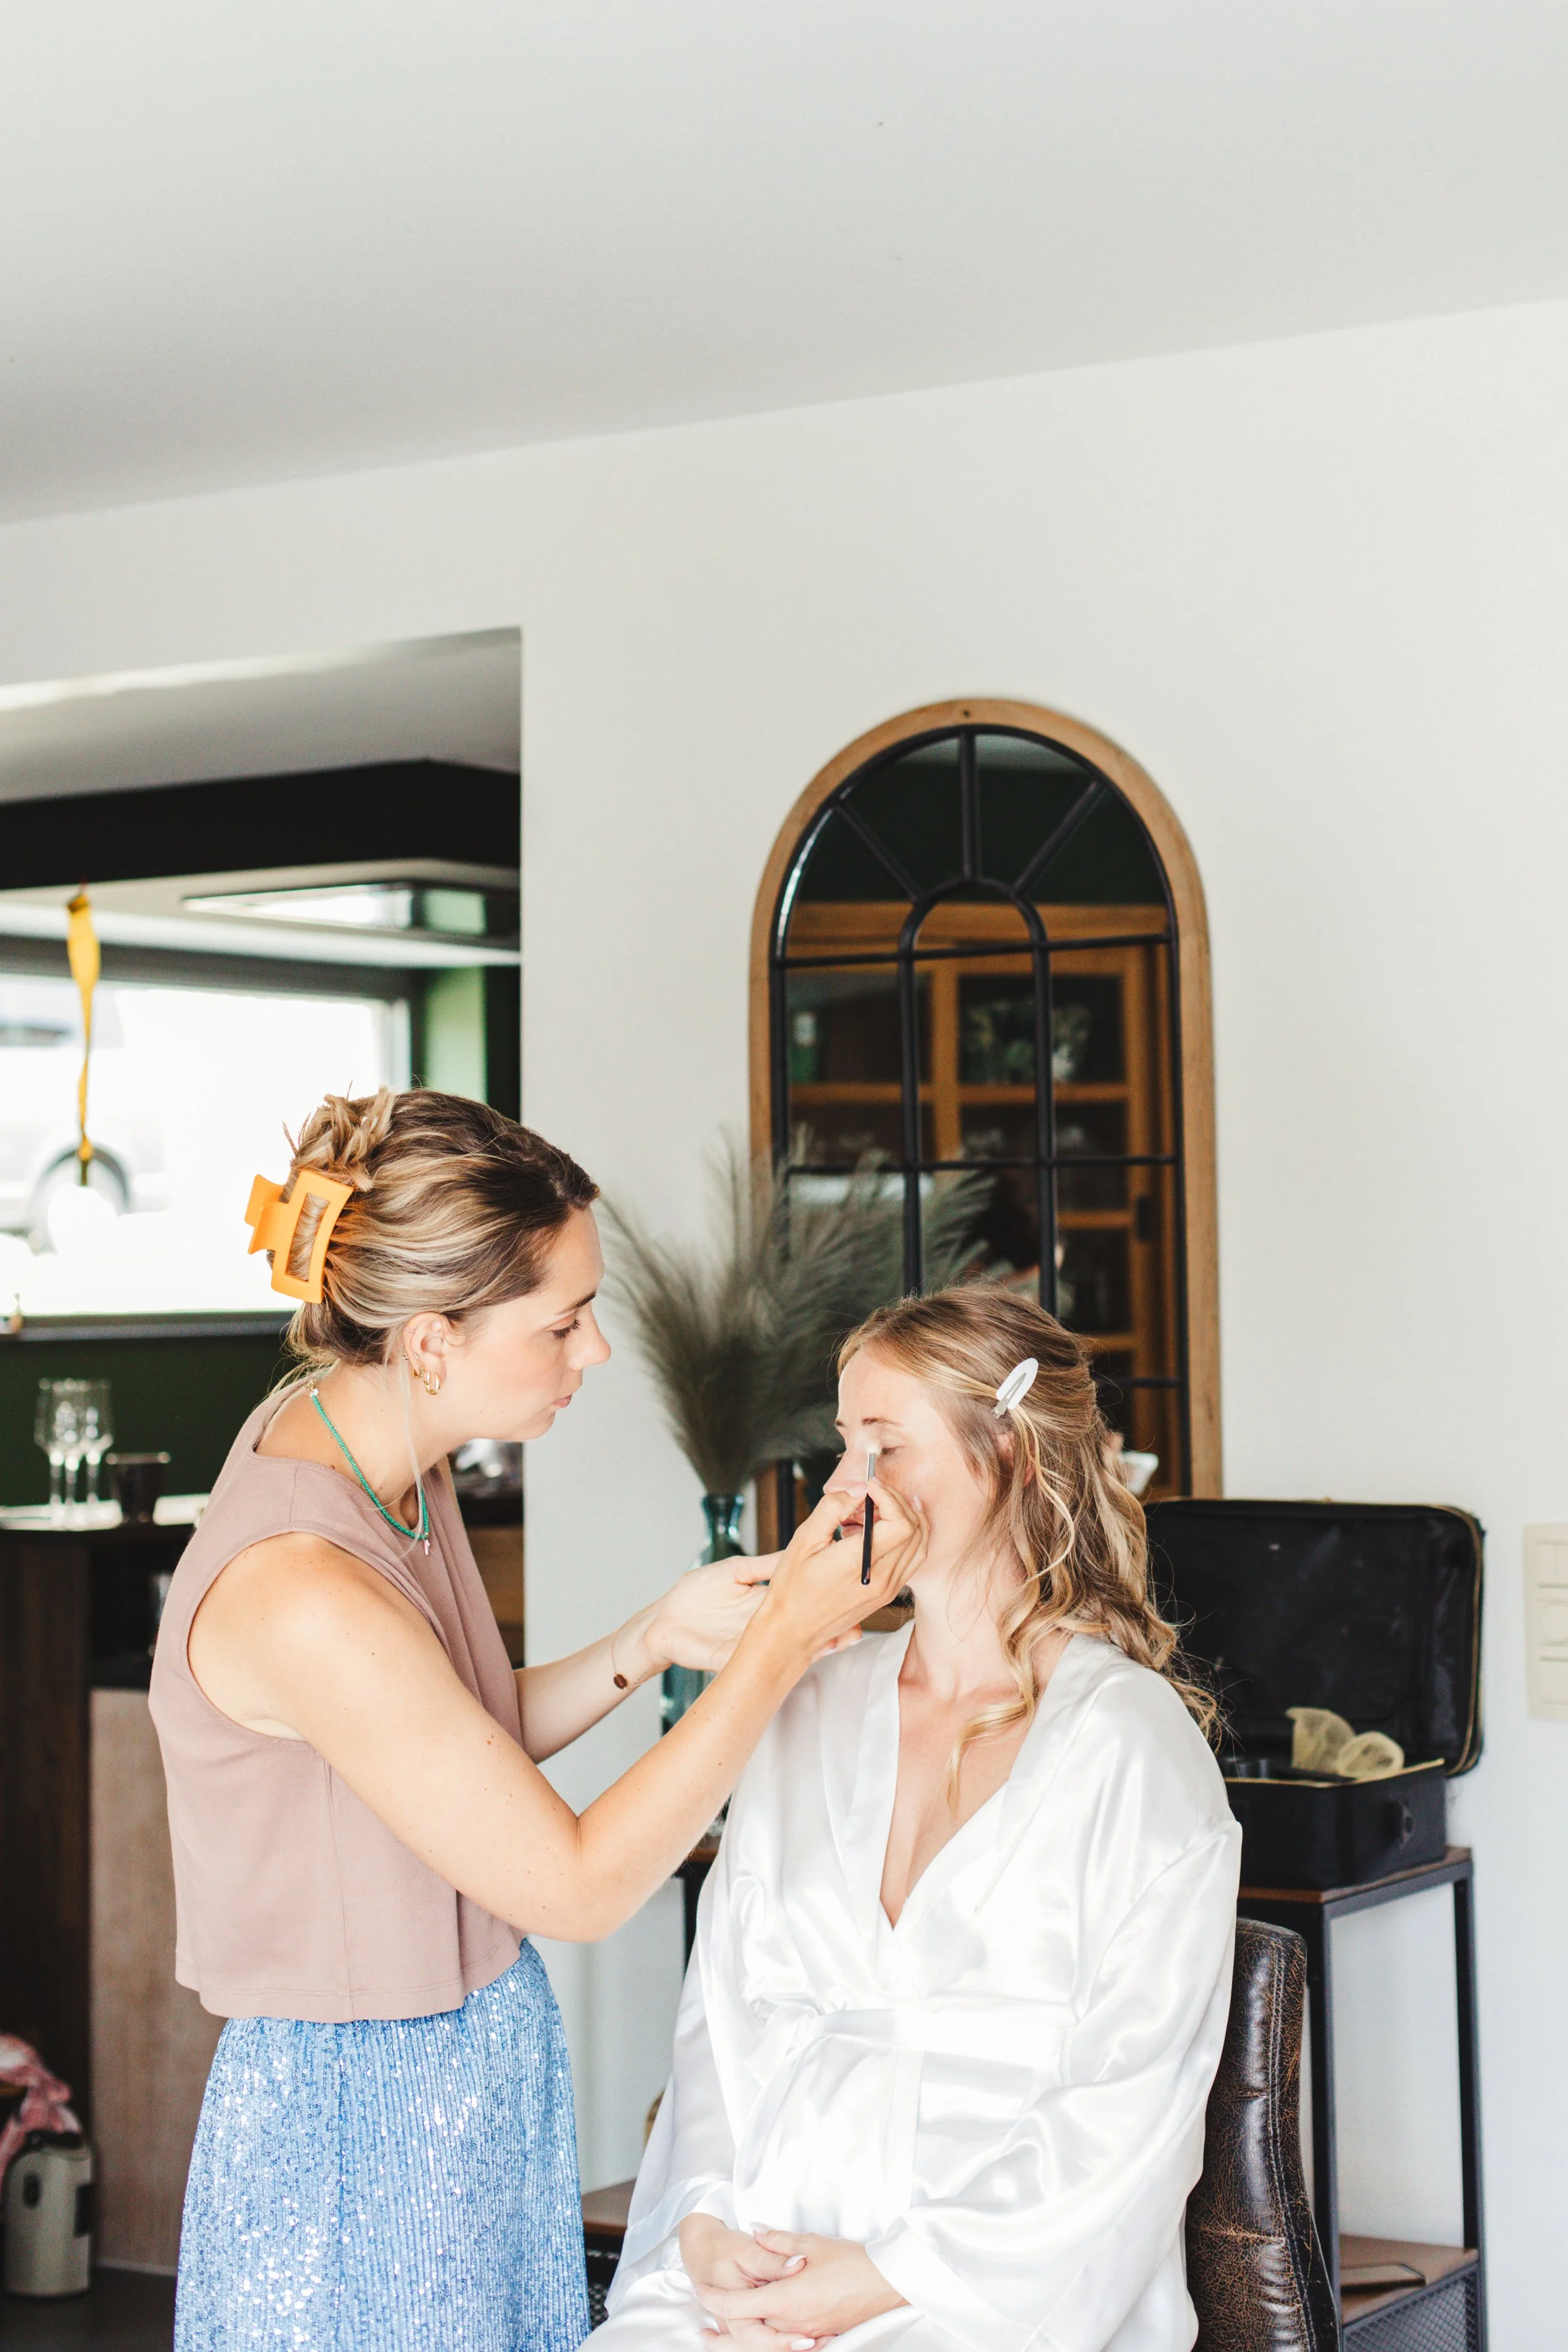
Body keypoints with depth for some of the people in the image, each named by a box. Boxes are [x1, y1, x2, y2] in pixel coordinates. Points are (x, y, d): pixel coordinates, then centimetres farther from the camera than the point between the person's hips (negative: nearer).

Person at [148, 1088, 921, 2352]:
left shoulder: (374, 1444, -3)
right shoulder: (300, 1591, -32)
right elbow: (580, 1887, -23)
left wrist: (654, 1638, -4)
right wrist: (780, 1641, -23)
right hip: (362, 2141, -9)